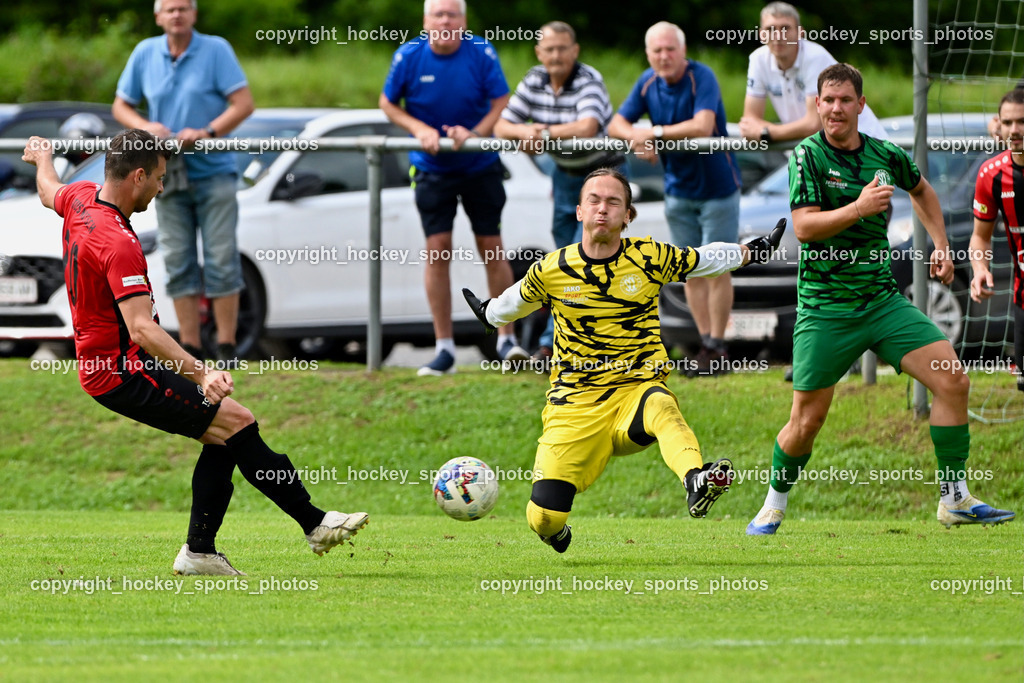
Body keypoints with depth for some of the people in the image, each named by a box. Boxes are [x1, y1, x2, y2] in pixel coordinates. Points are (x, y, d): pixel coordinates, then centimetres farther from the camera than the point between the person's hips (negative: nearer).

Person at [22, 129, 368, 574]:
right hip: (124, 375, -11)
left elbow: (49, 191, 30)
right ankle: (314, 524, -10)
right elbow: (141, 328, -37)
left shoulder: (80, 199, 3)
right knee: (237, 421, -15)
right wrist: (201, 373, -46)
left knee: (223, 436, 8)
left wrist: (43, 158, 53)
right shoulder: (118, 244, -26)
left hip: (100, 365, 11)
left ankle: (199, 552, 10)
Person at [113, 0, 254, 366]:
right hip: (168, 175, 3)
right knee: (178, 262, 2)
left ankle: (226, 347, 1)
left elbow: (243, 103, -10)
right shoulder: (145, 54, 4)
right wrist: (145, 126, -10)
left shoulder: (216, 49, -6)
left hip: (213, 172, -3)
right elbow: (121, 106, 11)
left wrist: (207, 132, -22)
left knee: (221, 259, -4)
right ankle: (190, 348, 6)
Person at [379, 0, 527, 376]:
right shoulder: (409, 56, -9)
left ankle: (506, 338, 12)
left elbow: (501, 102, -6)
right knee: (437, 249, -6)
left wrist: (475, 134, -22)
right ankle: (444, 347, -1)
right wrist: (420, 129, -15)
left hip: (480, 165, 0)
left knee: (491, 248, 1)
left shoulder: (482, 53, -11)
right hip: (432, 168, 0)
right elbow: (388, 103, 1)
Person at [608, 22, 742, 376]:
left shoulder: (701, 77, -21)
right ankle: (705, 343, 14)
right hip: (678, 189, 6)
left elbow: (703, 126, -34)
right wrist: (636, 138, -22)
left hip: (716, 185, -6)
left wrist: (654, 133, -27)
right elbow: (617, 124, 1)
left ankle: (717, 348, 4)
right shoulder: (648, 83, -2)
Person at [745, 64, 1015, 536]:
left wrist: (940, 244, 20)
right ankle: (774, 505, 22)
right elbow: (803, 227, -18)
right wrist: (858, 207, -28)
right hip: (824, 309, -4)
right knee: (807, 420, -3)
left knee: (952, 380, -10)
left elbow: (921, 190, 28)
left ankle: (955, 500, -2)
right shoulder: (808, 156, -7)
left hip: (882, 299, 4)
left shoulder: (886, 156, 5)